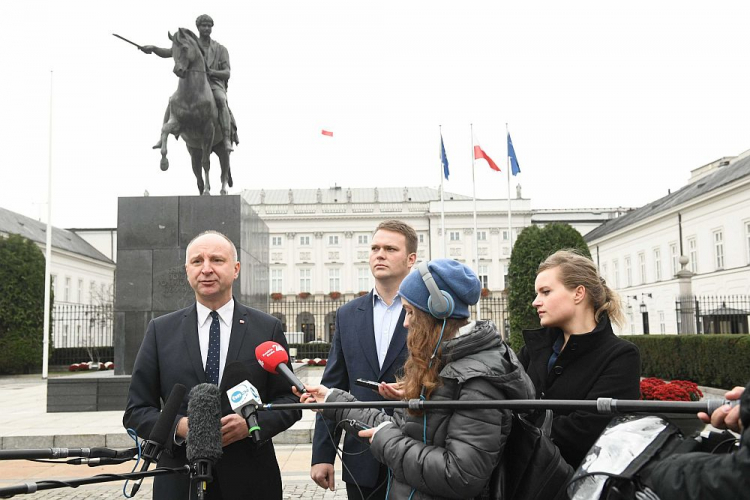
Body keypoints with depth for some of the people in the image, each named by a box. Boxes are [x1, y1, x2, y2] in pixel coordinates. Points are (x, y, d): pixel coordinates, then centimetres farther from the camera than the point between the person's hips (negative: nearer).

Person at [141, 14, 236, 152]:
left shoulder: (221, 49, 6)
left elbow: (227, 73, -1)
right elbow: (167, 53, 1)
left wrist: (212, 72, -22)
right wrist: (153, 48, -20)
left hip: (215, 84, -2)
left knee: (221, 101, -36)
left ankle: (227, 141, -42)